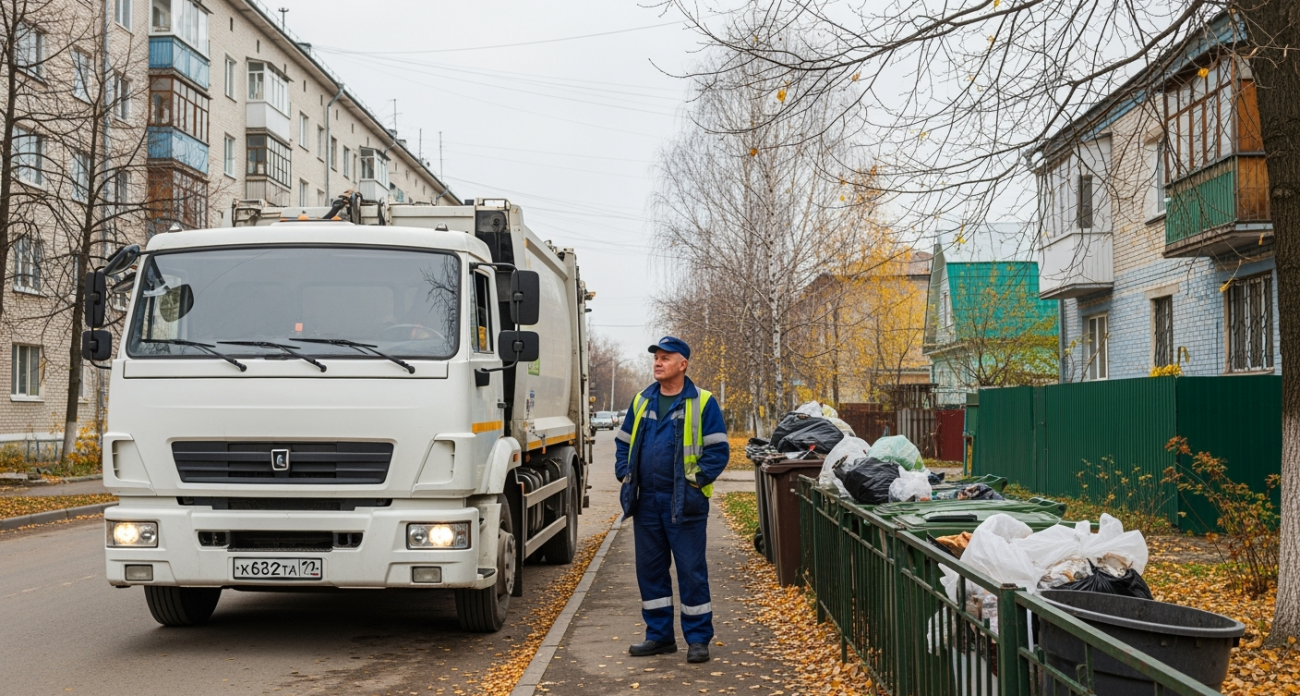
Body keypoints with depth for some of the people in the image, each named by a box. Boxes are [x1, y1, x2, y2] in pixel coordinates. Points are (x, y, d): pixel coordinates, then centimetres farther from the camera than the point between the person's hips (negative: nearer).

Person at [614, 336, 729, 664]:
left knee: (691, 571, 0)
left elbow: (718, 450, -7)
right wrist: (625, 475, 6)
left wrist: (697, 479, -15)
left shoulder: (702, 403, -4)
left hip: (684, 502, -5)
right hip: (646, 501, 5)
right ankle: (659, 635, 22)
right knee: (649, 569, 10)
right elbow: (623, 443, 19)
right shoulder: (641, 401, 12)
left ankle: (698, 638, 9)